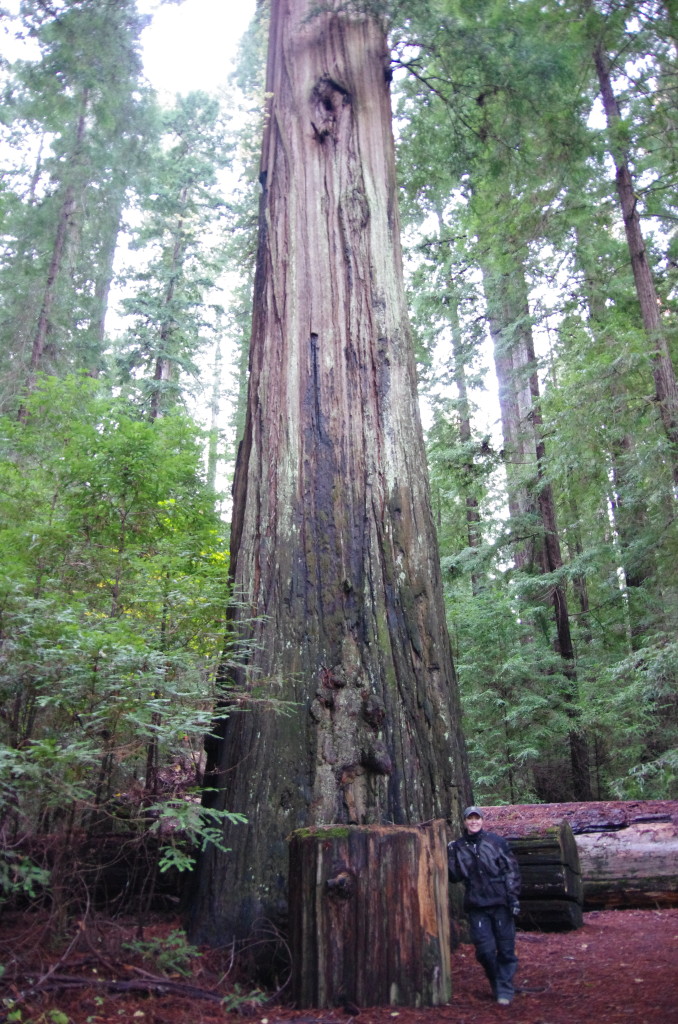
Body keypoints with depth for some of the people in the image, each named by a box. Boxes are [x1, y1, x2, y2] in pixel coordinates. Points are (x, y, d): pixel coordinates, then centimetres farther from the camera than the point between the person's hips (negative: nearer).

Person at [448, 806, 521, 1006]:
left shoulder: (496, 842, 0)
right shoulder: (458, 847, 6)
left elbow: (512, 869, 1)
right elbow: (455, 877, 6)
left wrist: (513, 897, -5)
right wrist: (450, 858, -8)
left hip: (500, 903, -1)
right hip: (476, 906, 1)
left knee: (506, 948, 3)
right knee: (485, 949, 0)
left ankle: (505, 989, 18)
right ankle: (497, 985, 22)